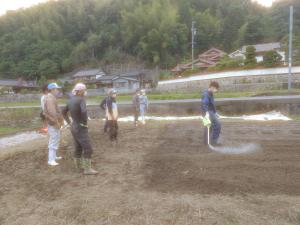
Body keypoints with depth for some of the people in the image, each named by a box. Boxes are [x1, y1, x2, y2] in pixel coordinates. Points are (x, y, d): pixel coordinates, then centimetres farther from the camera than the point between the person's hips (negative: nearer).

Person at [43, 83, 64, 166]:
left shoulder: (52, 98, 16)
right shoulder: (50, 98, -19)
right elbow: (52, 112, -27)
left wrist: (60, 120, 21)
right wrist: (56, 122, -24)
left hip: (55, 123, 11)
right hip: (53, 124, -11)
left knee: (56, 140, 20)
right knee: (53, 141, -7)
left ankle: (54, 156, 31)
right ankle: (51, 160, -1)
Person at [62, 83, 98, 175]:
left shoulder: (70, 100, 9)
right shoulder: (82, 99, -19)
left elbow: (64, 112, 21)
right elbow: (84, 111, -39)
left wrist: (69, 123, 18)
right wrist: (85, 123, -22)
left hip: (74, 128, 9)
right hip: (81, 129, -9)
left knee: (78, 148, 18)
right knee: (88, 149, -4)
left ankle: (78, 166, 28)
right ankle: (87, 169, 1)